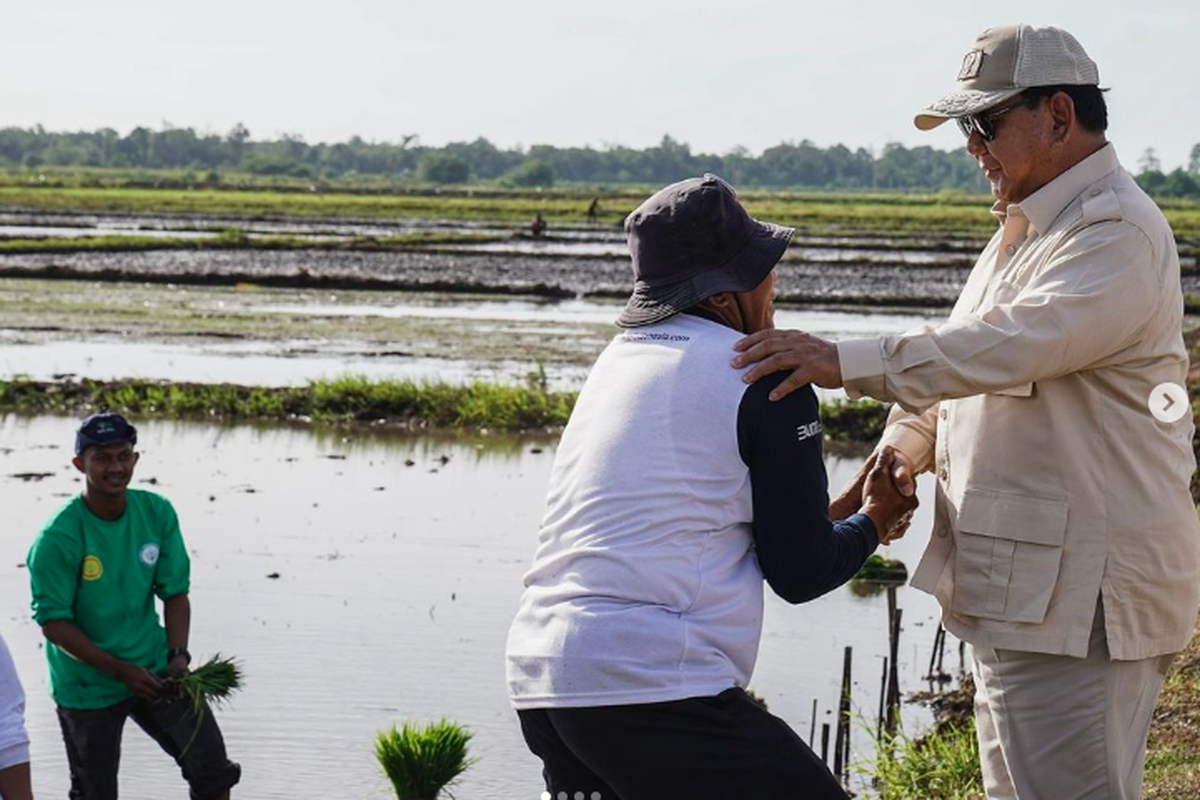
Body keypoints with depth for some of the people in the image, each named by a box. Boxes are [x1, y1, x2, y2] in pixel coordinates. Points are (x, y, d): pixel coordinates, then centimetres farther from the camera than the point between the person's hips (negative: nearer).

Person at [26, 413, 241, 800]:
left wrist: (178, 655, -15)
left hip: (155, 670, 4)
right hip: (87, 687, -4)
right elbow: (53, 622, -18)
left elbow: (175, 593, 0)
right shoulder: (58, 538, -20)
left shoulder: (158, 513, -6)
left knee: (214, 769, 1)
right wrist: (121, 671, -23)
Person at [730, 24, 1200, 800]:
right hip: (1019, 592, 11)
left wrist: (845, 362, -31)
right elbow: (959, 358, 20)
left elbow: (1007, 345, -29)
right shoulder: (1027, 229, 19)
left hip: (1079, 601, -11)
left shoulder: (1117, 233, -15)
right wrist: (905, 445, 0)